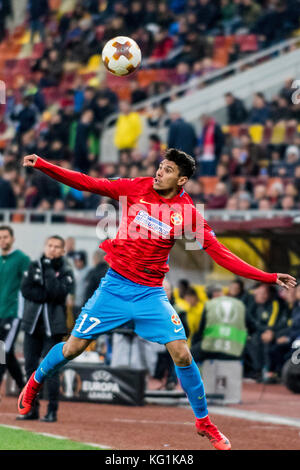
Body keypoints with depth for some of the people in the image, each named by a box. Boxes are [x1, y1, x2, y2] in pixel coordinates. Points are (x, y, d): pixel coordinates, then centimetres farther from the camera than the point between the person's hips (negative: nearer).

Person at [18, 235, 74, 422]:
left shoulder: (66, 272, 1)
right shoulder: (34, 266, 9)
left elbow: (57, 292, -16)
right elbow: (26, 289, -4)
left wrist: (50, 270, -15)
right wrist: (47, 295, -13)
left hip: (53, 326, -4)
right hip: (32, 324, 4)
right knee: (31, 367, 6)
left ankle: (52, 411, -3)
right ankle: (32, 409, 13)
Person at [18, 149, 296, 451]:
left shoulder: (187, 213, -6)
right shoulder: (136, 189, -5)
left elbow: (220, 254, -6)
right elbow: (86, 183, -6)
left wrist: (269, 278, -14)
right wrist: (41, 165, -15)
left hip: (151, 293, 0)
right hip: (115, 287, 0)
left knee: (182, 355, -9)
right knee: (73, 347, 2)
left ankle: (203, 422, 11)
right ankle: (35, 383, 33)